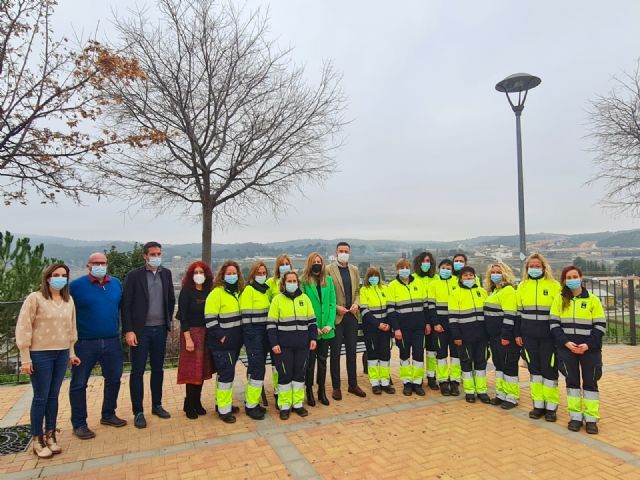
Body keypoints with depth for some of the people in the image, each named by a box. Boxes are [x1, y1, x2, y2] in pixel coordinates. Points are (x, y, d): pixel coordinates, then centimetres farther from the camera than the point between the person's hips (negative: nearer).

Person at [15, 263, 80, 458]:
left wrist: (71, 352, 13)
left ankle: (50, 435, 23)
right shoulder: (34, 298, -9)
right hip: (40, 354, -4)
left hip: (61, 354, 4)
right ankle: (37, 440, 17)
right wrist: (25, 358, -10)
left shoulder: (69, 300, 6)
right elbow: (23, 328, -9)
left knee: (53, 396, 11)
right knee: (41, 397, 3)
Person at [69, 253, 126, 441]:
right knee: (79, 383, 5)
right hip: (84, 343, -4)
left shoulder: (116, 284, 5)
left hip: (112, 342, 4)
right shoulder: (76, 285, -8)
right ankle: (79, 424, 20)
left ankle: (108, 415, 32)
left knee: (113, 379, 14)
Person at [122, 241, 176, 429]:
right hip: (140, 330, -4)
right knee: (137, 371, 5)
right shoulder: (134, 275, -7)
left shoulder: (166, 273, 6)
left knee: (158, 369, 14)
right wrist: (128, 331, -13)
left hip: (160, 329, 4)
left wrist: (168, 320, 9)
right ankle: (138, 412, 16)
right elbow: (126, 305, -8)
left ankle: (157, 405, 28)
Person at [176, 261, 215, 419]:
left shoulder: (208, 291, 6)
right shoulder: (186, 291, -6)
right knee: (192, 370, 0)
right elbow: (183, 316, -10)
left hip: (206, 333, 5)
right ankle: (189, 405, 14)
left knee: (202, 369, 9)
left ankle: (197, 403, 22)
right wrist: (188, 338, -15)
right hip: (191, 333, -4)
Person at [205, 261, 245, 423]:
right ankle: (224, 410, 5)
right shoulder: (216, 293, -13)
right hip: (221, 343, -7)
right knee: (227, 373, -6)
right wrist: (221, 337, -17)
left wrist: (239, 336, 13)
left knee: (226, 372, 16)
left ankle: (222, 402, 29)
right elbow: (210, 319, -16)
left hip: (235, 342, 7)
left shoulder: (238, 292, 9)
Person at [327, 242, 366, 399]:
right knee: (335, 353, 5)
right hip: (336, 316, -5)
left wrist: (356, 304, -4)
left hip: (351, 316, 5)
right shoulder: (328, 270, -7)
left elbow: (357, 291, 14)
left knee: (351, 352, 14)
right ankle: (336, 387, 17)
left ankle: (353, 384, 26)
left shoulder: (355, 270, 10)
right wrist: (336, 307, -15)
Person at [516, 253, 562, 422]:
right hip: (529, 335, 3)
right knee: (534, 369, 10)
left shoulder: (554, 285, -3)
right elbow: (518, 311, 11)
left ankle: (551, 406, 16)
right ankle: (538, 404, 21)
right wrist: (518, 334, 7)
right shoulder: (522, 286, 6)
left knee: (549, 369, 2)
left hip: (549, 335, -3)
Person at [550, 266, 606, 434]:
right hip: (566, 348, 1)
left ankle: (591, 418, 17)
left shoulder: (593, 300, 0)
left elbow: (600, 326, -1)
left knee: (590, 382, 6)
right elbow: (554, 324, 1)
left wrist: (588, 345, -13)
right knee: (572, 381, 8)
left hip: (589, 349, -1)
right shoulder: (559, 299, 3)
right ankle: (575, 416, 18)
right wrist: (566, 342, -12)